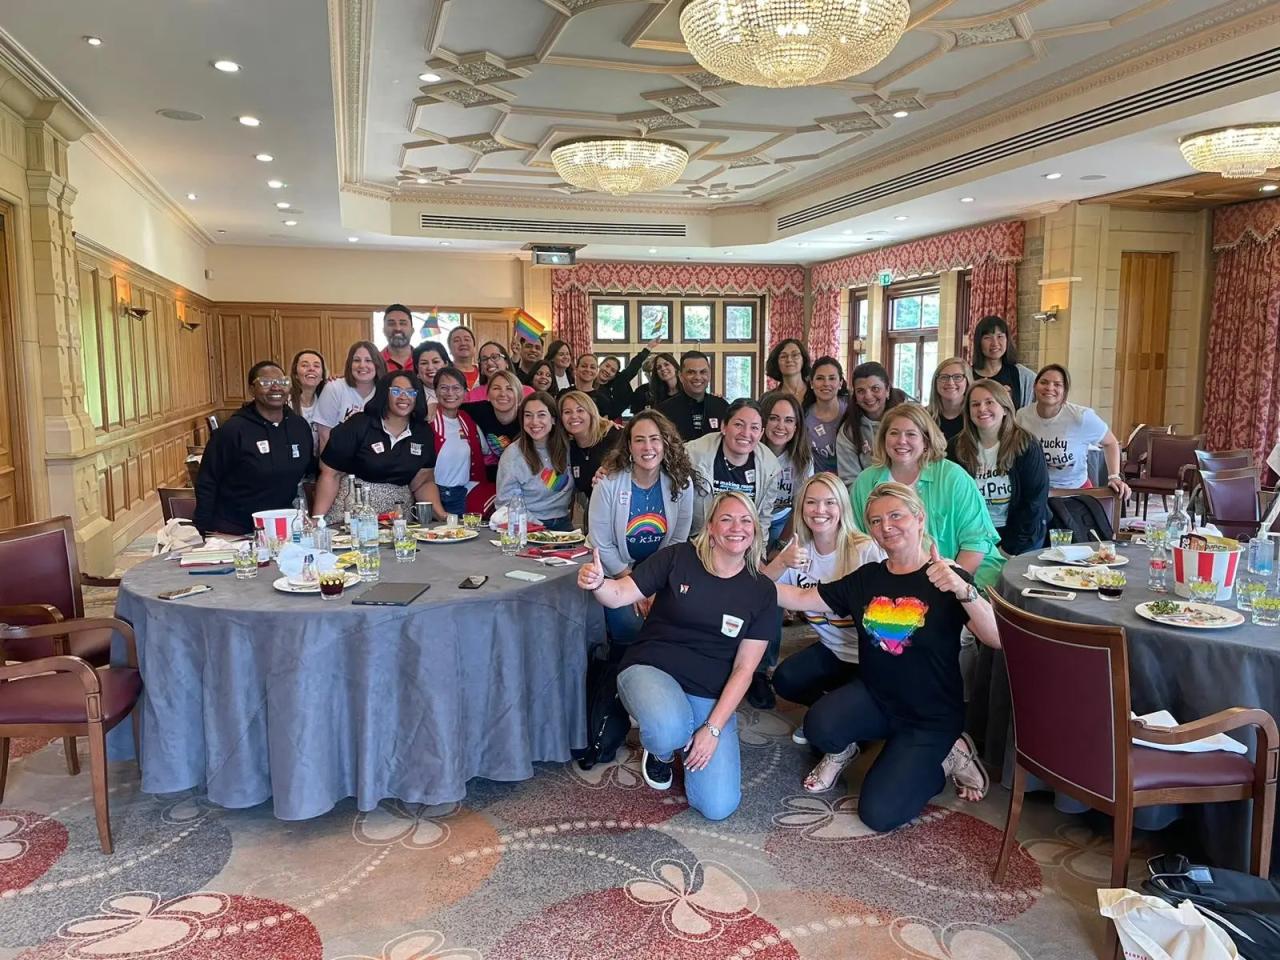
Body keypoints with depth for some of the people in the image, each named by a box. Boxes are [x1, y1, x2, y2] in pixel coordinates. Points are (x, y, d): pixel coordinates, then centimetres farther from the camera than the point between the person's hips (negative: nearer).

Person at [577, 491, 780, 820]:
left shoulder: (762, 591, -1)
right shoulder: (678, 558, -6)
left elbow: (743, 669, -2)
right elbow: (620, 594, -7)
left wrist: (713, 728, -10)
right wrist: (597, 582, -31)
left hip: (711, 697, 2)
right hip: (650, 670, -2)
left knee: (718, 807, -13)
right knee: (668, 732, -38)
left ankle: (676, 740, 19)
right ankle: (662, 751, 4)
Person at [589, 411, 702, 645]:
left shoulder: (681, 482, -9)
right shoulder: (609, 482, -16)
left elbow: (678, 540, -3)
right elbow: (601, 544, -11)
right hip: (618, 573, -2)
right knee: (631, 629, -19)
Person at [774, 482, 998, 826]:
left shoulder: (948, 580, -11)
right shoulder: (865, 579, 4)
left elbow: (1000, 639, -24)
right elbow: (800, 599, 6)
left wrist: (963, 590, -38)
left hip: (931, 717, -3)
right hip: (872, 697, 4)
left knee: (878, 813, -15)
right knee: (819, 726, -28)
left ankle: (944, 756, 11)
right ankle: (841, 750, 9)